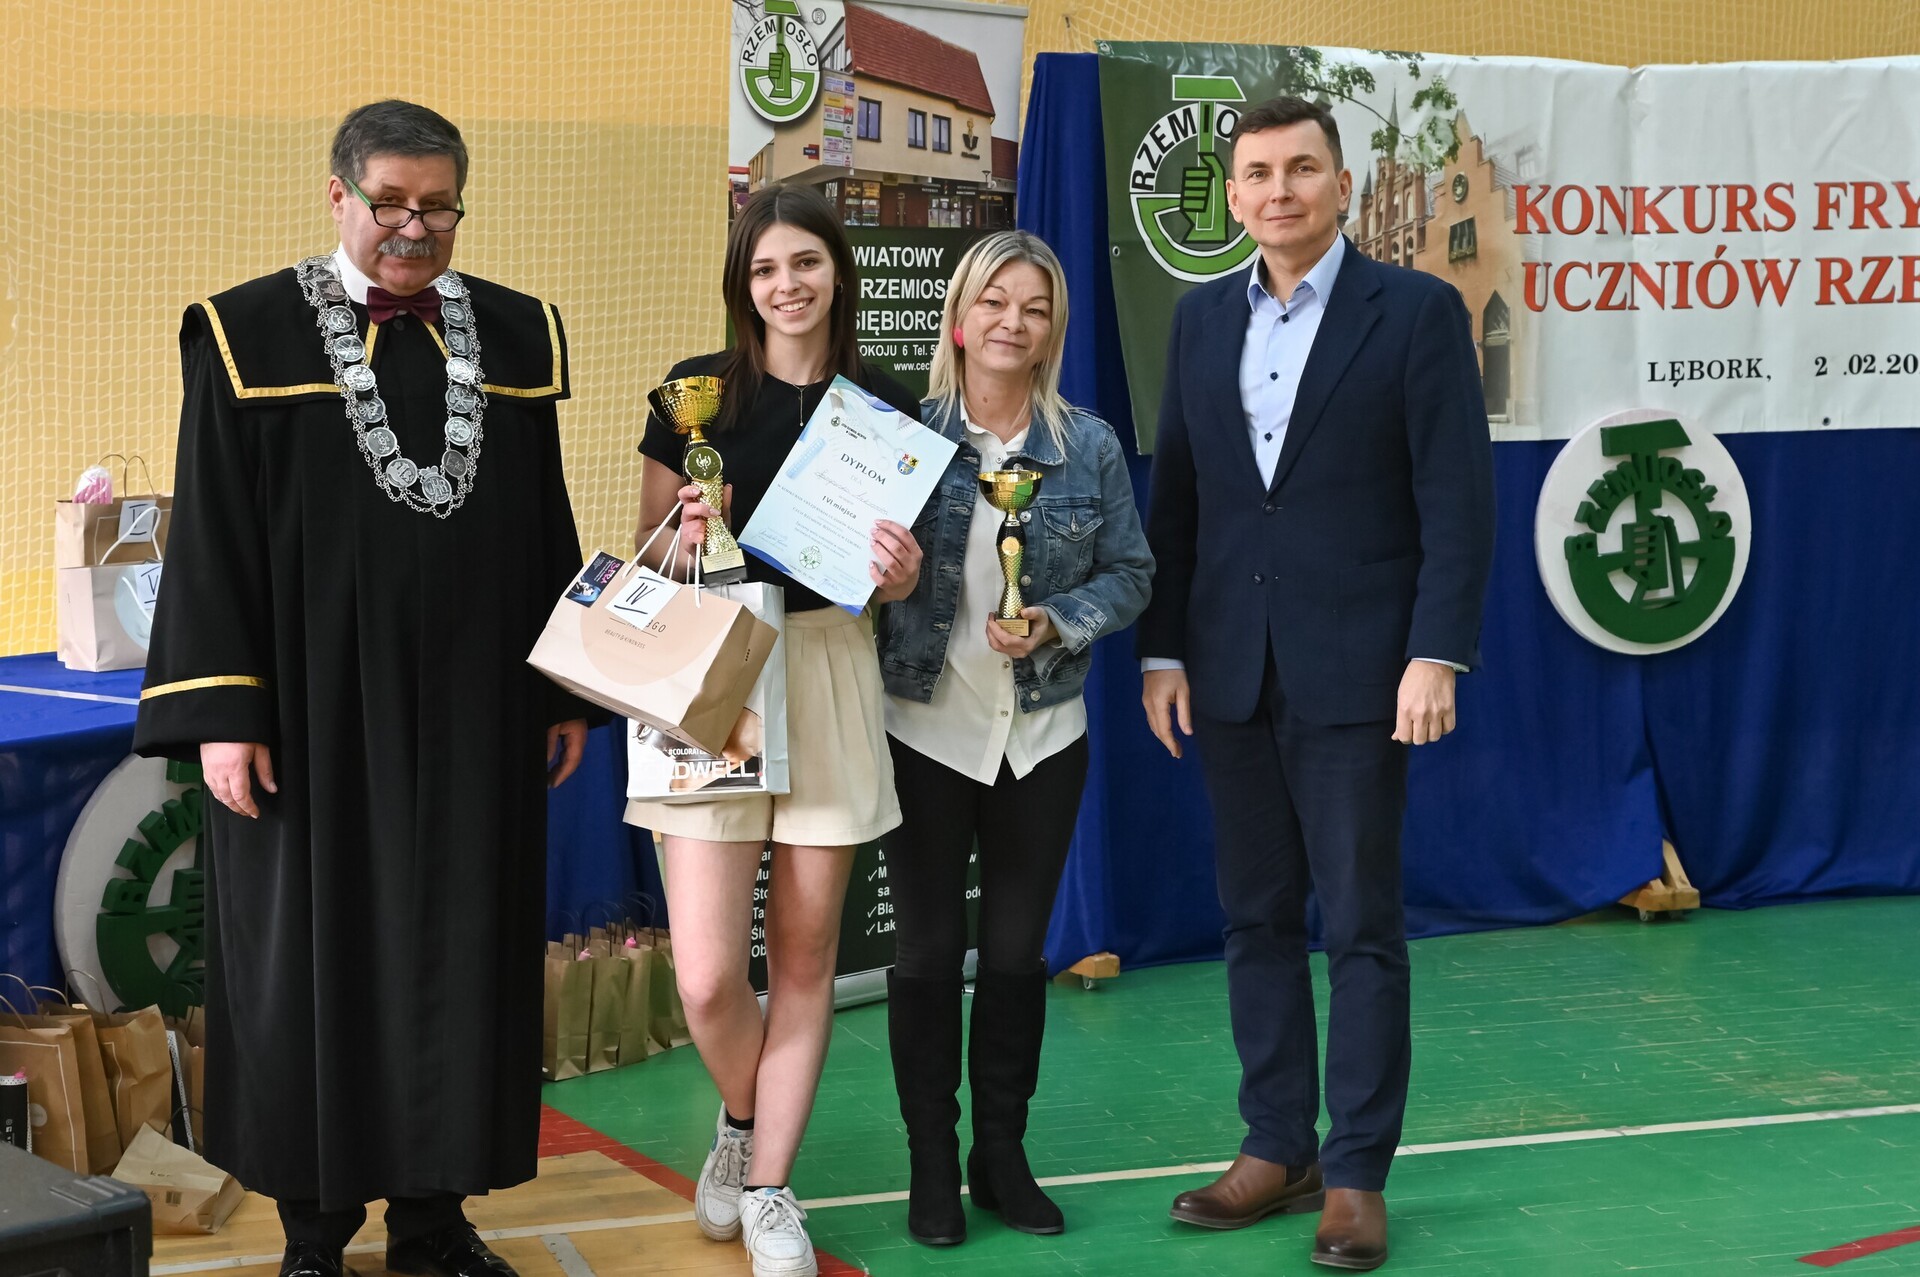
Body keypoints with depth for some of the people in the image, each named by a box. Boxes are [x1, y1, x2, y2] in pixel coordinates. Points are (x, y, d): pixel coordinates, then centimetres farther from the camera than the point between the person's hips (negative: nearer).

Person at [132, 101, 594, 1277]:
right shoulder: (251, 336, -3)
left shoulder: (517, 335, 7)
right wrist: (220, 711, -11)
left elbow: (548, 527, 10)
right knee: (311, 959, 5)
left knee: (460, 955, 8)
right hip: (313, 708, -3)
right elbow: (212, 536, -5)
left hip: (472, 716, 3)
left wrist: (568, 692, 8)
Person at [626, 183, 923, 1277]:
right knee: (708, 977, -7)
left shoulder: (884, 405, 5)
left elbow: (894, 582, 11)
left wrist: (900, 570, -12)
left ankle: (768, 1187, 20)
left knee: (805, 951, 6)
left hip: (830, 673, 1)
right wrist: (685, 538, -15)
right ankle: (745, 1118, 26)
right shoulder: (697, 392, 1)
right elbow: (648, 552, 7)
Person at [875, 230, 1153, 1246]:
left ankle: (1002, 1154, 23)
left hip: (1044, 735, 1)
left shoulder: (1089, 447, 0)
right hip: (925, 730, -1)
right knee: (927, 950, 5)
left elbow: (1130, 576, 2)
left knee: (1017, 950, 10)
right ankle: (932, 1165, 16)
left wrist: (1058, 624, -14)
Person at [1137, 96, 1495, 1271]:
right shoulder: (1203, 319, 10)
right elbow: (1176, 497, 11)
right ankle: (1278, 1147, 20)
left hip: (1354, 676, -5)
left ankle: (1358, 1174, 9)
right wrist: (1163, 650, 6)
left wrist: (1436, 656, -14)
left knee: (1362, 928, 1)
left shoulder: (1417, 312, -4)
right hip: (1230, 675, 5)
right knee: (1257, 920, 10)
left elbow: (1458, 500, -8)